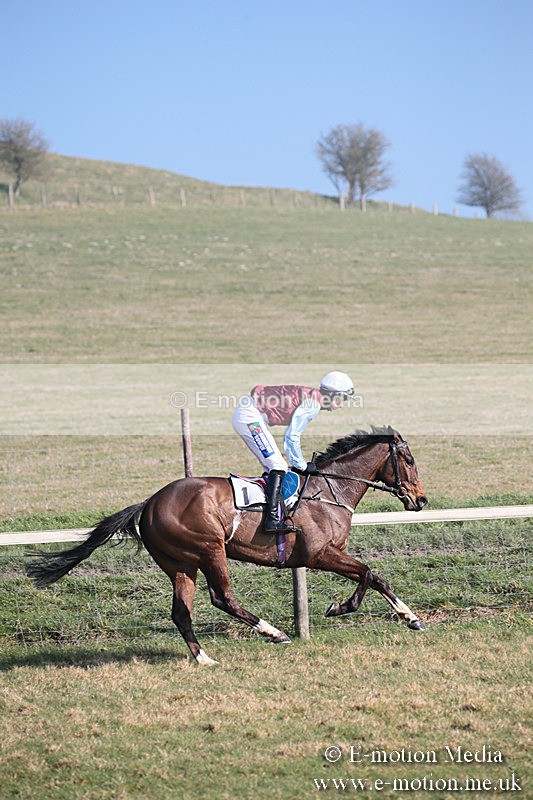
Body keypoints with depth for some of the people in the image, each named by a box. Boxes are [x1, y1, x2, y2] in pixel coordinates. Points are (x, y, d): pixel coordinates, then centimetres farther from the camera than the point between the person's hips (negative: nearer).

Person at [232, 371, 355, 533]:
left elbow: (290, 436, 22)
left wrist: (300, 464, 19)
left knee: (272, 467, 15)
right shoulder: (312, 404, -12)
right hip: (250, 416, -11)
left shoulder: (309, 396, 19)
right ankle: (272, 519, -21)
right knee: (278, 466, -13)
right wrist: (302, 466, -3)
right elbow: (292, 437, -14)